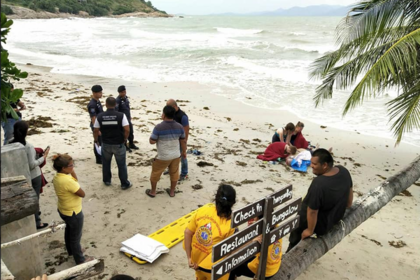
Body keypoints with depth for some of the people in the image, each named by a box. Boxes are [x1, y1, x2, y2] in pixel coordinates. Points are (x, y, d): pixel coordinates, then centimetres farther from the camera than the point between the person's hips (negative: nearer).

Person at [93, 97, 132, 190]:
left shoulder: (100, 116, -7)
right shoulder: (121, 115, -14)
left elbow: (95, 131, -2)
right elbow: (127, 130, -20)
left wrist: (96, 141, 14)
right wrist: (124, 140, -3)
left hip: (105, 144, 2)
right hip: (119, 145, -2)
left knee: (106, 163, 23)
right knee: (122, 165, 12)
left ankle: (107, 180, 39)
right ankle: (125, 183, 21)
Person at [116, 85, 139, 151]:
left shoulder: (126, 98, 4)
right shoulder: (118, 100, -21)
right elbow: (115, 111, -25)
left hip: (128, 119, 8)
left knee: (131, 133, 19)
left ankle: (131, 144, 38)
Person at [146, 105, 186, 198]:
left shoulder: (159, 127, -23)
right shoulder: (179, 127, -9)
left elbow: (152, 141, -16)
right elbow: (183, 141, 2)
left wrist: (152, 135, 4)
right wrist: (184, 152, 17)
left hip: (163, 156, -3)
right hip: (176, 155, 4)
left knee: (155, 173, 17)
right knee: (174, 173, 20)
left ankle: (152, 192, 32)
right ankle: (172, 192, 34)